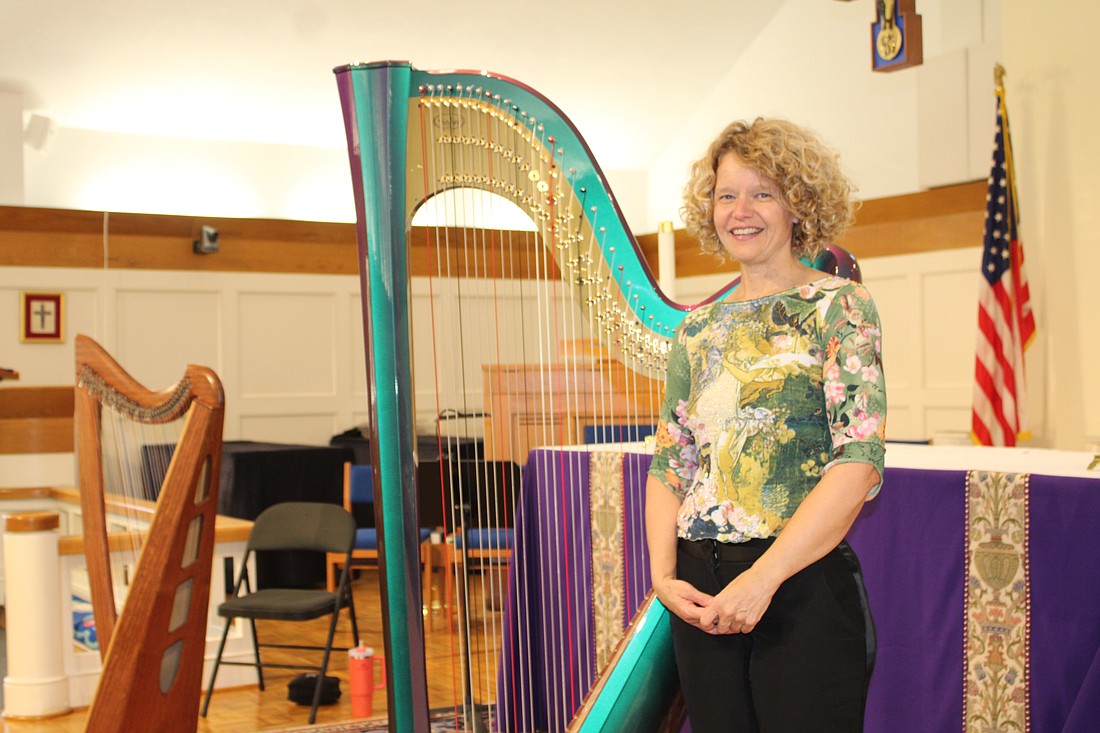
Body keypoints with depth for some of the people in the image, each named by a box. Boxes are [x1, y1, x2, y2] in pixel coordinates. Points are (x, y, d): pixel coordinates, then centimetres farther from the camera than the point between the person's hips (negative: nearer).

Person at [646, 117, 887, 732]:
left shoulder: (838, 306, -4)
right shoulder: (699, 329, 12)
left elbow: (860, 460, -14)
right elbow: (670, 464, 12)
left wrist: (763, 577, -18)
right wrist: (664, 574, -4)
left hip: (804, 586, -5)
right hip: (700, 592, 5)